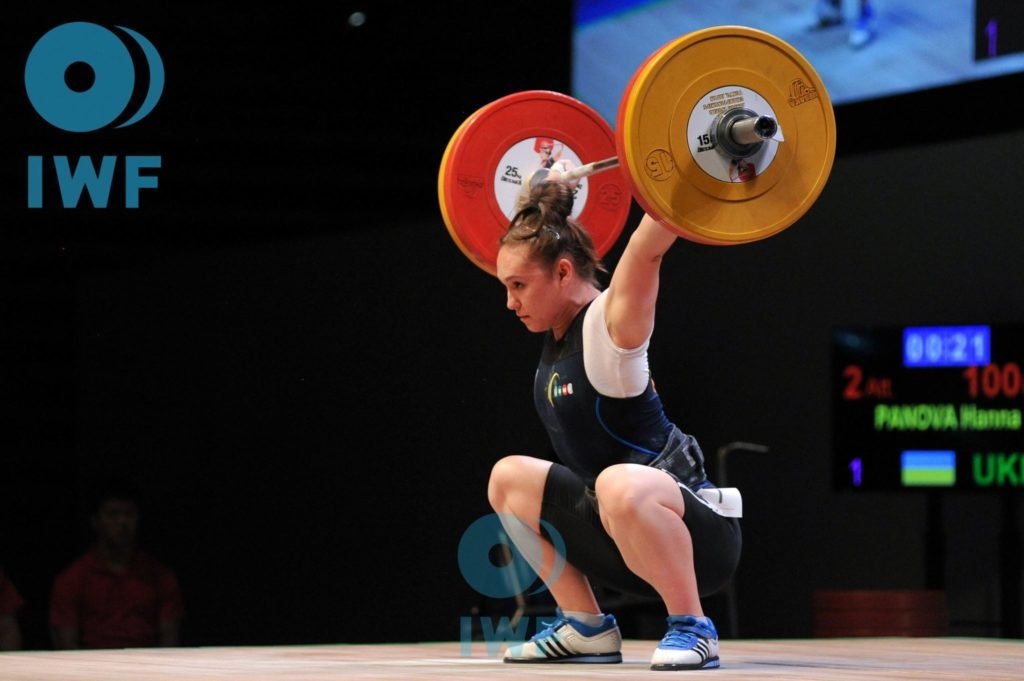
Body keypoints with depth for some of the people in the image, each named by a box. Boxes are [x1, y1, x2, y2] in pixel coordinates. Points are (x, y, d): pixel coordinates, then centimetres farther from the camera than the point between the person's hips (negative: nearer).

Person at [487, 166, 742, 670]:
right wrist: (543, 194, 36)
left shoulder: (608, 327, -15)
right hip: (627, 529, 10)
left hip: (698, 532, -10)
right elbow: (539, 243, 27)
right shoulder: (560, 333, 7)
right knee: (508, 479, 17)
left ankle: (691, 628, -22)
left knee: (620, 485, -40)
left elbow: (647, 250, -31)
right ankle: (586, 628, 14)